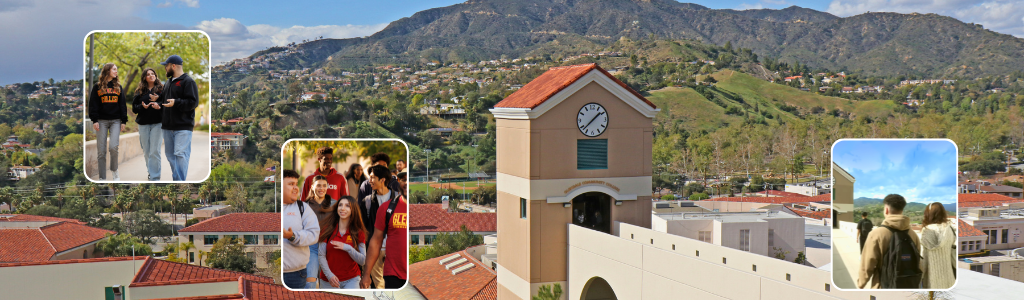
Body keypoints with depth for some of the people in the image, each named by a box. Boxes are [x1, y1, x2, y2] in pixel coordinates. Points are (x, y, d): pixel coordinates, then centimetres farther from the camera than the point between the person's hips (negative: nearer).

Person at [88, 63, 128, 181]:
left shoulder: (118, 86, 13)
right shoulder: (97, 87, 6)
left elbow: (123, 104, 11)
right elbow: (93, 104, 2)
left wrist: (124, 121, 4)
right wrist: (94, 120, -7)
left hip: (115, 121, 1)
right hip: (102, 121, -1)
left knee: (113, 147, -15)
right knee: (101, 151, -1)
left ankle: (114, 170, 8)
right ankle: (102, 177, 5)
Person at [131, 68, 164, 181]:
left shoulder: (161, 89, 3)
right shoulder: (140, 91, 9)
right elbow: (134, 107, 7)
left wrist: (159, 106, -20)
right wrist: (143, 107, -13)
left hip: (157, 123, -3)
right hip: (143, 124, 3)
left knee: (155, 151, -9)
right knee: (146, 151, 9)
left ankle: (155, 177, -7)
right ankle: (150, 171, 27)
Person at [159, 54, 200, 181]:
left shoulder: (188, 82, -7)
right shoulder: (169, 82, 20)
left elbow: (193, 102, -15)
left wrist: (176, 103, -24)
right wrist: (159, 104, 15)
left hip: (183, 127, -9)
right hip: (168, 126, 9)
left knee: (180, 154, -13)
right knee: (170, 155, 10)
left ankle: (180, 180, -12)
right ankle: (175, 178, 17)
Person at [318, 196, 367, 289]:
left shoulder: (359, 233, 1)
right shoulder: (327, 229, 1)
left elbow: (362, 260, -2)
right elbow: (321, 255, -2)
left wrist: (347, 248, -16)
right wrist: (329, 275, -15)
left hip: (351, 280, -1)